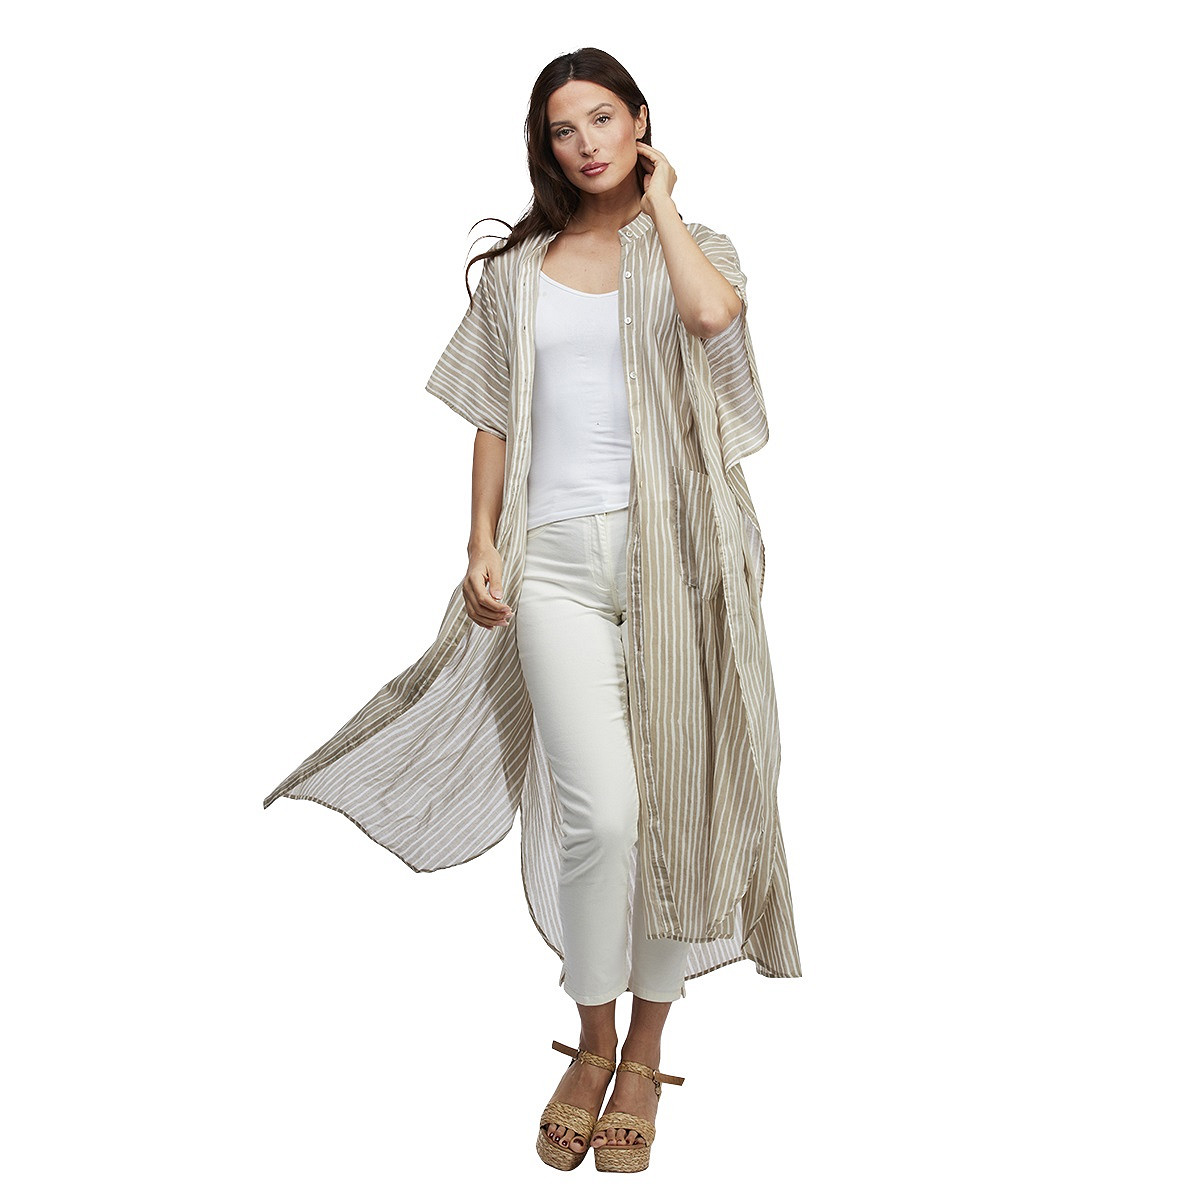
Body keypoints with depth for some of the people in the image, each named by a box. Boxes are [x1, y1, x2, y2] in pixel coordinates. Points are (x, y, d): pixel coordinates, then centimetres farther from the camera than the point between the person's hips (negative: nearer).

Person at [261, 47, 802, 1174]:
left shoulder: (692, 245, 8)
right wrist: (484, 543, 5)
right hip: (557, 561, 0)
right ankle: (592, 1039, 11)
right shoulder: (519, 269, 14)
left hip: (672, 553, 0)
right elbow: (497, 418, 14)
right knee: (600, 810, -10)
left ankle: (646, 1047, 20)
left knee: (675, 804, 3)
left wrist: (659, 198, -2)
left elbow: (712, 313, -17)